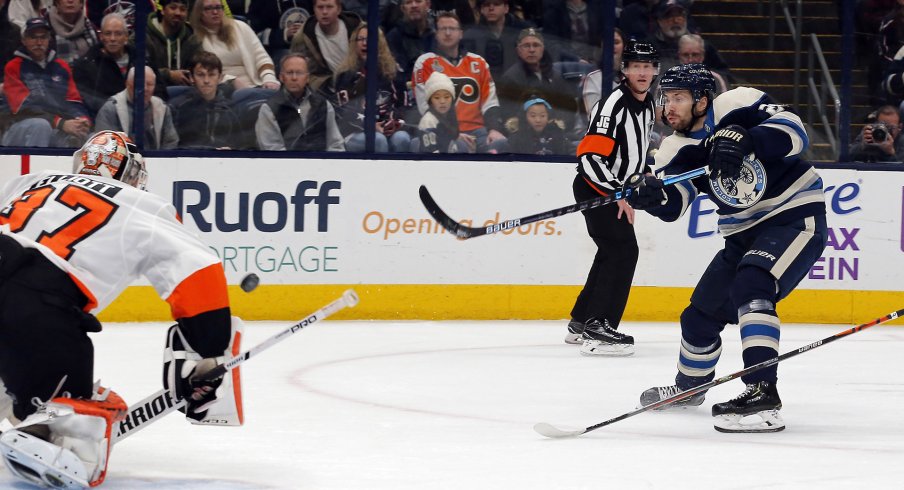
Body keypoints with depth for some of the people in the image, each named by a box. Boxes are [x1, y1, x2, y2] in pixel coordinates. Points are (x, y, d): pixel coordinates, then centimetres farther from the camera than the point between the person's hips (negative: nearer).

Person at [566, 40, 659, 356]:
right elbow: (590, 157, -26)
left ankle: (581, 322, 31)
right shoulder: (613, 105, -21)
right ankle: (597, 329, -25)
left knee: (612, 253, 18)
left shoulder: (648, 105, 9)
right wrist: (619, 194, -26)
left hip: (618, 191, 10)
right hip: (595, 189, -10)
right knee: (623, 250, -20)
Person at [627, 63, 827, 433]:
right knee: (702, 313, 13)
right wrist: (653, 197, -39)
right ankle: (690, 386, 43)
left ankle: (762, 395, -36)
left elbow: (794, 132, -28)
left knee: (750, 287, -30)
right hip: (744, 234, 8)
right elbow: (674, 204, -15)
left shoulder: (739, 106, -16)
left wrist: (743, 139, -42)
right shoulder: (676, 150, 0)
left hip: (795, 216, -8)